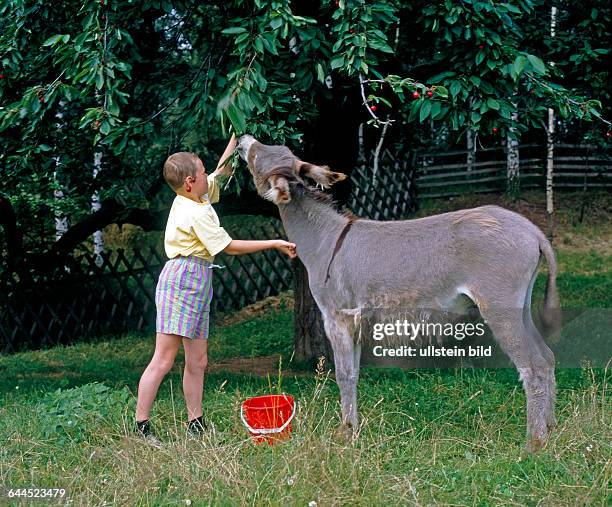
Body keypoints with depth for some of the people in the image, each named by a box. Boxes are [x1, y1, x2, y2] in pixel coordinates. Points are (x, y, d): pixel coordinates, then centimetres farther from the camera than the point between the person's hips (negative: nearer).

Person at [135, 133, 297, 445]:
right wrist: (274, 244, -6)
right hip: (183, 280, -10)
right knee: (164, 359, -10)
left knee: (197, 360, 10)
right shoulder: (197, 213, -15)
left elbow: (222, 170, 26)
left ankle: (195, 425, 14)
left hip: (197, 282, 10)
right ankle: (140, 427, -8)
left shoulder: (186, 199, 12)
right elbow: (229, 247, -11)